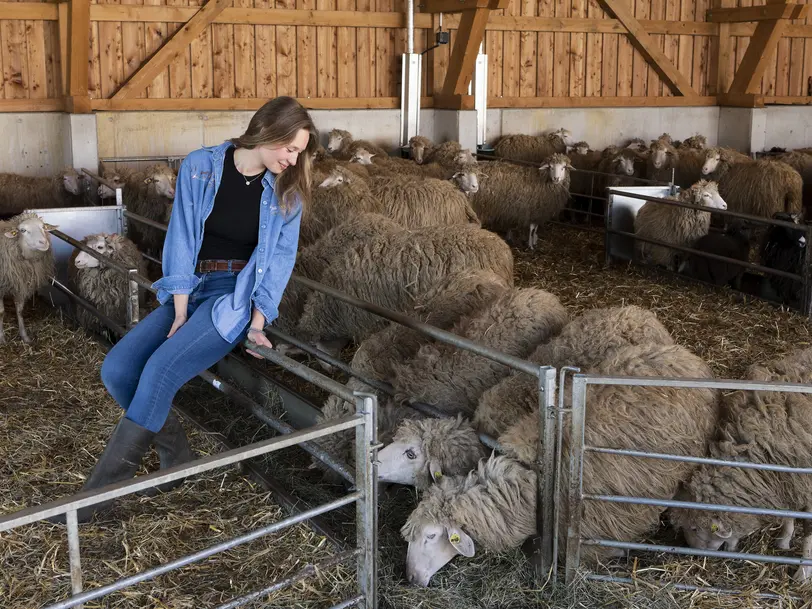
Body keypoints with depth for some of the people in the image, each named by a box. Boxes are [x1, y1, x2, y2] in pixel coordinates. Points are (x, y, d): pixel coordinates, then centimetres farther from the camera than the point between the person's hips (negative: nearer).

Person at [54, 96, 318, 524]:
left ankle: (101, 490, -14)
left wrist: (259, 319, -13)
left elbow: (281, 256, -2)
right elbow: (181, 240, -4)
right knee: (117, 369, -14)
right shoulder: (200, 167, -2)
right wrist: (180, 312, -11)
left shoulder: (286, 191, -1)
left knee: (160, 370, -24)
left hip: (240, 296, -3)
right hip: (190, 290, 4)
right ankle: (175, 453, 6)